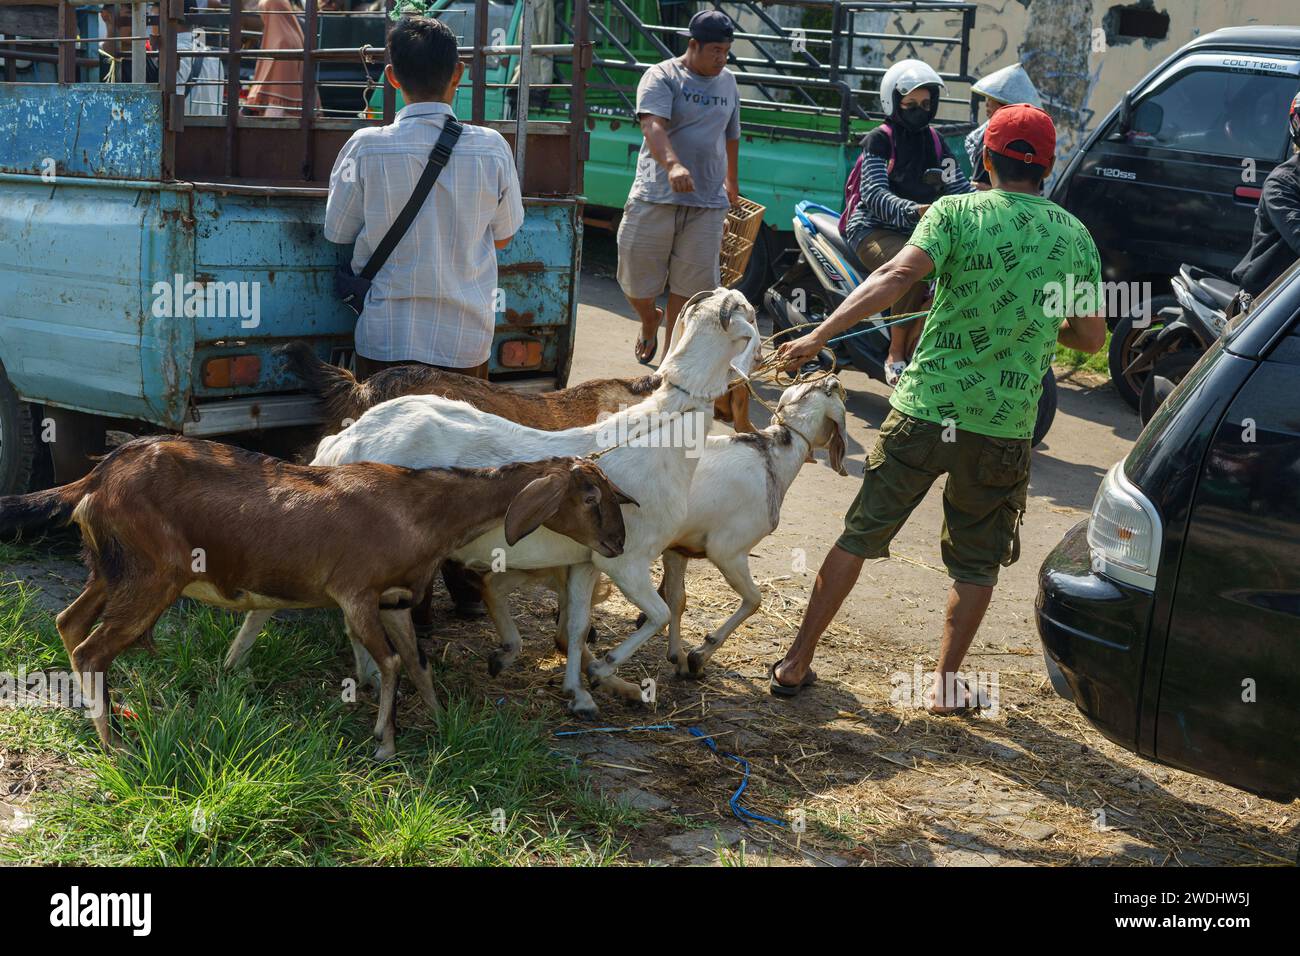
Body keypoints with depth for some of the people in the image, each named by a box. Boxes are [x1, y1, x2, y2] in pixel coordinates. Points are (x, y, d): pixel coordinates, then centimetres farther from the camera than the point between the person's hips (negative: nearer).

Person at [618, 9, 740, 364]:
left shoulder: (727, 82, 14)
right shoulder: (661, 77, -5)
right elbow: (653, 126, -22)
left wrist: (732, 181, 35)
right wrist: (673, 165, -40)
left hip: (708, 203, 4)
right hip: (656, 198, -4)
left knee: (688, 287, 2)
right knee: (638, 285, 3)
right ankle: (649, 321, 36)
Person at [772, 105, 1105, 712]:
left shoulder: (958, 212, -3)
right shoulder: (1075, 236, 5)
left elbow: (896, 277, -19)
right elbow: (1091, 337, 9)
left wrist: (818, 336, -22)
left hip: (926, 407, -1)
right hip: (1006, 427, 1)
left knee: (860, 535, 10)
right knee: (976, 562, 18)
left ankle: (797, 662, 17)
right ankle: (946, 682, 20)